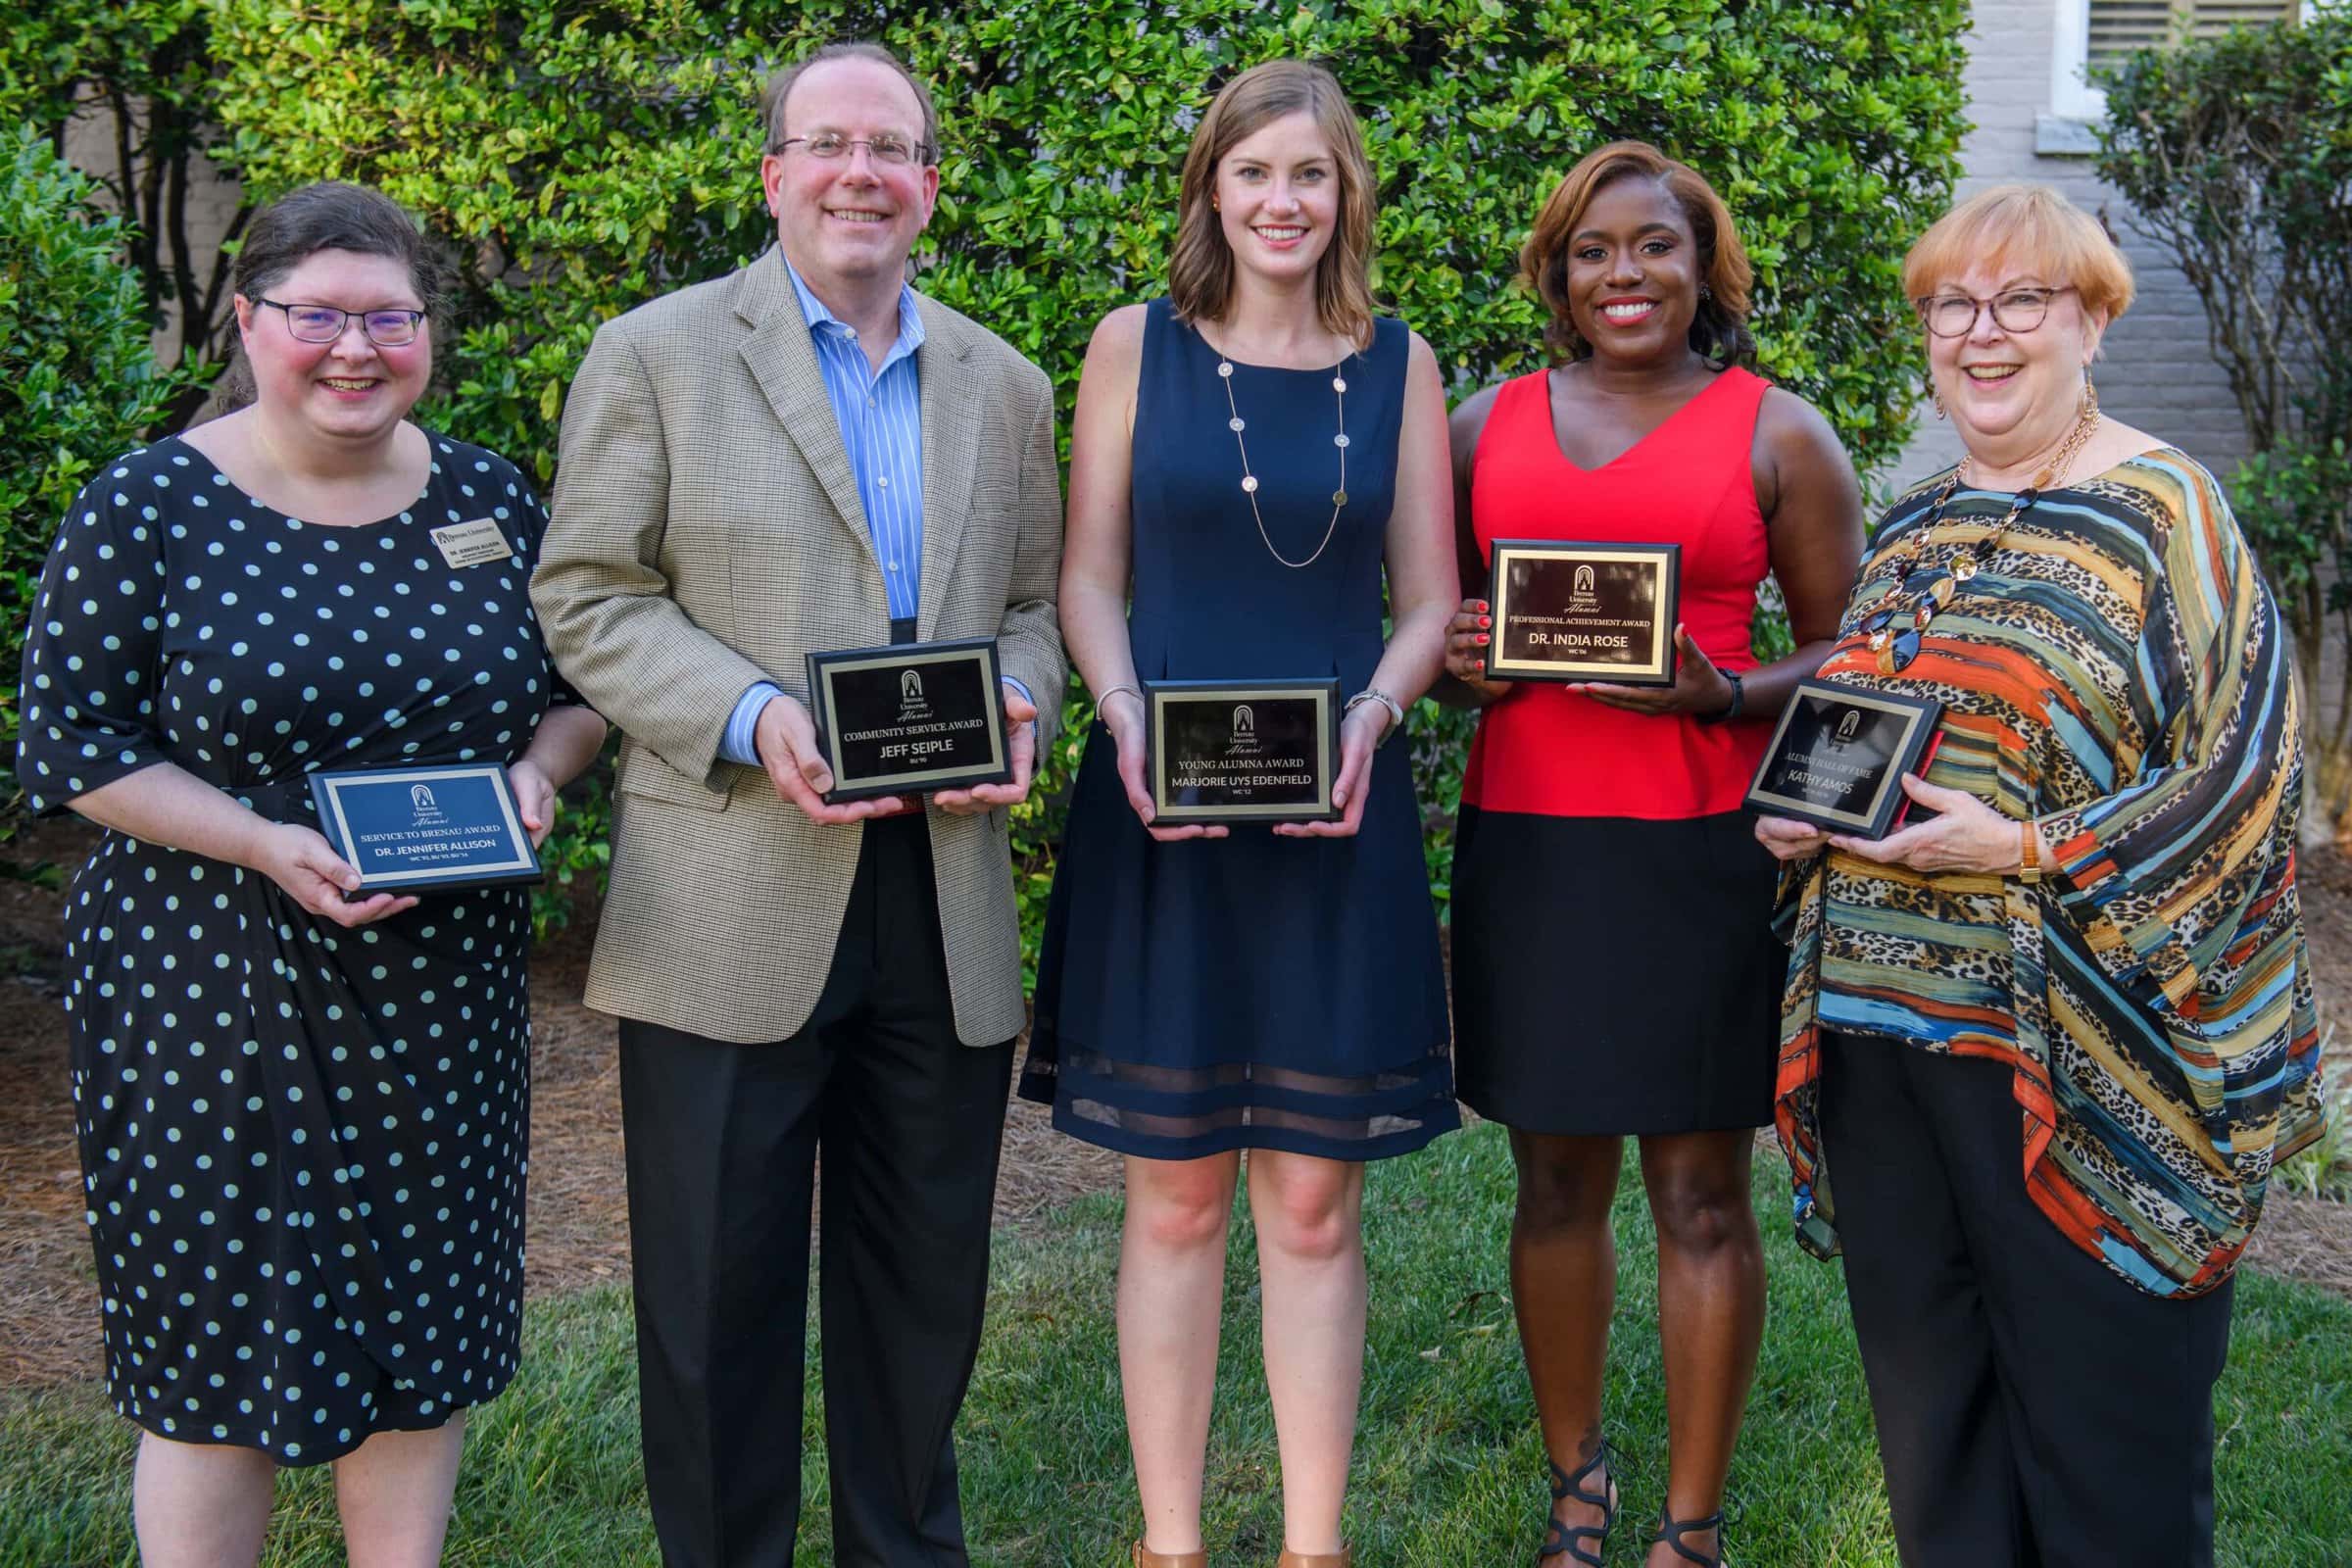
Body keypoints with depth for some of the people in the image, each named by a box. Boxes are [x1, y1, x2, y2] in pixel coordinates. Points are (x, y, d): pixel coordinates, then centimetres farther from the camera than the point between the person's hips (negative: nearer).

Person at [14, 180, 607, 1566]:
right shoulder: (149, 506, -7)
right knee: (220, 1342, 4)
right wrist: (265, 844, -19)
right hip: (211, 984, -3)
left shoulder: (492, 497, 4)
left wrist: (537, 772, -9)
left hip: (443, 991, 4)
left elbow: (576, 688, 13)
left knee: (426, 1324, 12)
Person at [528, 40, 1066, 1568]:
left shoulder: (1004, 385, 14)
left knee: (928, 1280, 14)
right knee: (719, 1286, 6)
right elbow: (588, 596, -3)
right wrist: (751, 720, -18)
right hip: (732, 905, -3)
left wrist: (1019, 710, -5)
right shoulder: (655, 354, 2)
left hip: (946, 908, 4)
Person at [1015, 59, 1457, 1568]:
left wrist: (1372, 714, -12)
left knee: (1315, 1204, 6)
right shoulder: (1136, 345, 4)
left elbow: (1430, 598, 8)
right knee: (1177, 1198, 6)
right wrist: (1126, 721, -13)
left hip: (1340, 821, 1)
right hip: (1159, 817, -1)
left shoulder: (1400, 365, 7)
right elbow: (1090, 577, 4)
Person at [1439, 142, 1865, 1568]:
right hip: (1524, 843, 3)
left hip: (1701, 850, -2)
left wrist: (1721, 695, -14)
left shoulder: (1778, 435, 4)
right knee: (1557, 1182, 11)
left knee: (1702, 1196, 3)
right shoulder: (1487, 425, 11)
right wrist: (1455, 657, -3)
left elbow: (1846, 660, 4)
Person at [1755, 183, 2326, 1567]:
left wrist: (2022, 853, -19)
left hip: (2074, 1045, -6)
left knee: (2096, 1401, 3)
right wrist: (1802, 819, 3)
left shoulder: (2162, 509, -5)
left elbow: (2242, 775, -11)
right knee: (1927, 1400, 15)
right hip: (1878, 1016, 6)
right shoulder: (1917, 523, 14)